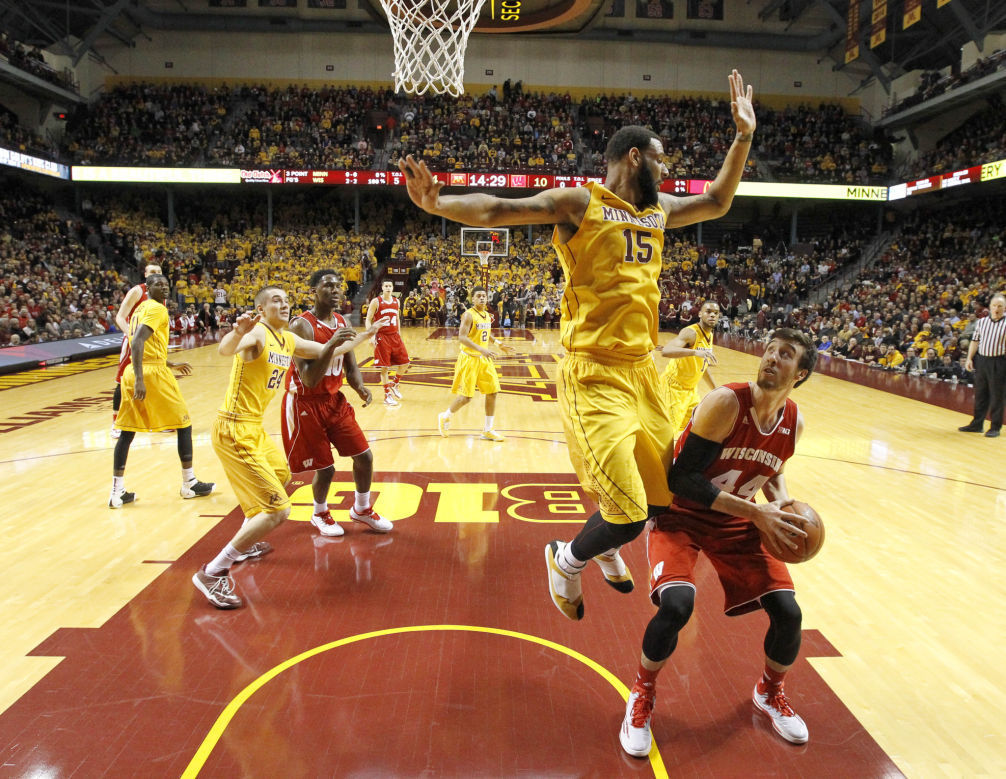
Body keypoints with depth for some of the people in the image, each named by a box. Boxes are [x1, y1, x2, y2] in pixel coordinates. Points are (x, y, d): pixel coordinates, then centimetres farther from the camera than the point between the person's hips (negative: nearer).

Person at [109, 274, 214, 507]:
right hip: (153, 373, -8)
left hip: (131, 373, 9)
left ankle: (117, 492, 8)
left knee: (126, 432, 8)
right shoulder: (157, 308, -8)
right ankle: (189, 483, 13)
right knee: (183, 424, 6)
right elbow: (137, 342, -21)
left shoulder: (140, 309, 20)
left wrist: (170, 365, 37)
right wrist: (139, 379, -27)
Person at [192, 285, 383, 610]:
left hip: (255, 428, 10)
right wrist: (237, 332, -61)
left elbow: (328, 351, 24)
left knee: (280, 475, 32)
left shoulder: (289, 339, 9)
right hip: (234, 431, -10)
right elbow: (224, 349, -40)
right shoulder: (257, 333, -17)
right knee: (277, 510, -13)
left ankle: (245, 545, 47)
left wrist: (362, 337, 24)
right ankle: (212, 573, -4)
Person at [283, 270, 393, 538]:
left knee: (364, 455, 7)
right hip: (306, 404, -7)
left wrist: (360, 387, -12)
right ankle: (320, 515, 30)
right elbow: (309, 380, -29)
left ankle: (362, 509, 31)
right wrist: (331, 345, -39)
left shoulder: (342, 323, 2)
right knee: (325, 468, 0)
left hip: (334, 399, 7)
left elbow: (351, 367, 10)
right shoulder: (302, 325, -21)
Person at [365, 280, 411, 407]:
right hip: (382, 337, -5)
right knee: (384, 367, -2)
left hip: (395, 336, 5)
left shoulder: (396, 301, 8)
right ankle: (387, 394, 7)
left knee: (404, 362, 3)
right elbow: (368, 320, -7)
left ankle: (394, 384, 28)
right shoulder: (376, 302, -7)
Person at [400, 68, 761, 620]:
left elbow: (716, 204, 34)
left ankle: (604, 546, 46)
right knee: (628, 515, -11)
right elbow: (498, 210, -13)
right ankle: (566, 560, 21)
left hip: (643, 371, 8)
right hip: (594, 373, -8)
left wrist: (743, 136, 29)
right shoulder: (579, 202, -4)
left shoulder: (659, 210, 17)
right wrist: (438, 204, -31)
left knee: (666, 497, 17)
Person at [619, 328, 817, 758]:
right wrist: (755, 511, -28)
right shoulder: (725, 403, -26)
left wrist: (783, 502, -7)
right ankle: (642, 695, 5)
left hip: (737, 522, 6)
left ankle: (771, 693, 30)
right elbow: (681, 479, -27)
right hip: (682, 515, -5)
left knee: (788, 612, -4)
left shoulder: (794, 423, -5)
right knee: (676, 605, -27)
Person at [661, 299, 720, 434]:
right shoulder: (691, 332, -22)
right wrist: (695, 352, -51)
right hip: (673, 386, -9)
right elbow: (665, 351, -41)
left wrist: (715, 389, 22)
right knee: (669, 429, -12)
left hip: (690, 388, 9)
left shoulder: (710, 335, 7)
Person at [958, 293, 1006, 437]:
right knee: (980, 394, 11)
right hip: (981, 360, 4)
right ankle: (977, 424, 22)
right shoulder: (982, 322, 8)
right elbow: (975, 341, 13)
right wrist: (969, 358, 4)